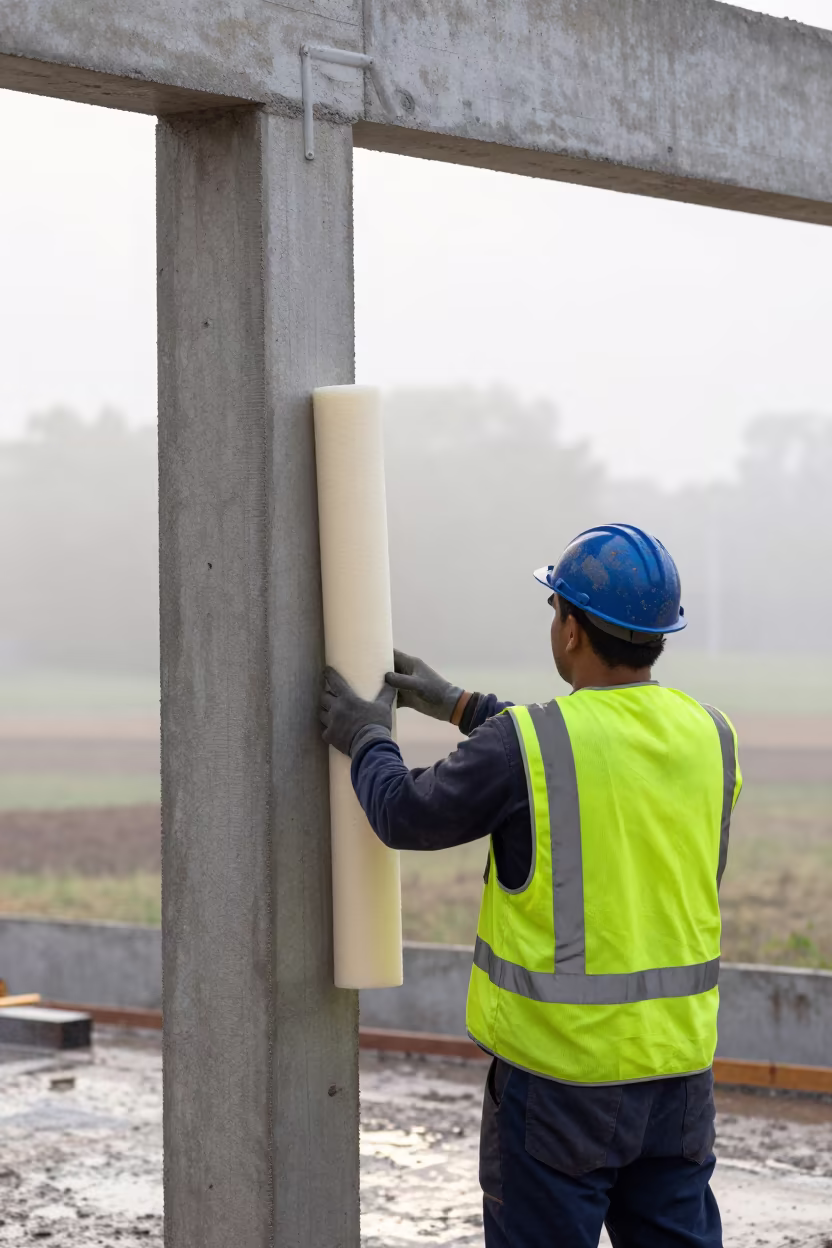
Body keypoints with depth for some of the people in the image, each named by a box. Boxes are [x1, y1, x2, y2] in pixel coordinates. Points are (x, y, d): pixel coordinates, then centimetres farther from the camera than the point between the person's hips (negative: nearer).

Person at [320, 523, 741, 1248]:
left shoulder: (523, 745, -17)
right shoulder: (710, 737, 1)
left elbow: (408, 816, -3)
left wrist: (367, 740, 17)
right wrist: (459, 706, 23)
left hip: (558, 1064, -5)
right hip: (679, 1060, 5)